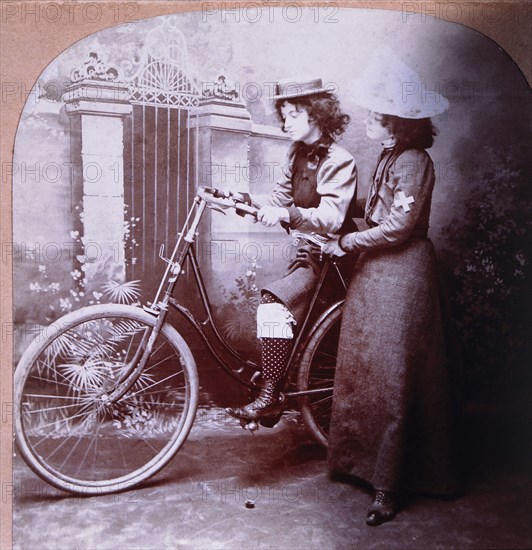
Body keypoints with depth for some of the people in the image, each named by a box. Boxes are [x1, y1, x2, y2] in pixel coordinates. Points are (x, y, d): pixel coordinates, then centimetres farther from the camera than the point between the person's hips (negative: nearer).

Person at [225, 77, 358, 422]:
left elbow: (331, 218, -29)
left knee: (274, 302, -24)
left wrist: (287, 215, -43)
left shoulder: (338, 161, -17)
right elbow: (281, 198, 11)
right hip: (310, 252, 9)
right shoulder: (300, 154, 10)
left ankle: (270, 397, -19)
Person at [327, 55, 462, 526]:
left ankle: (388, 485, 4)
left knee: (392, 376, -5)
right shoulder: (391, 157, 14)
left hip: (401, 273, -10)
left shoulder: (413, 161, -15)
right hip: (378, 268, 10)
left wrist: (346, 241, -13)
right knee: (363, 366, 14)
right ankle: (364, 458, 29)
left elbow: (398, 226, -20)